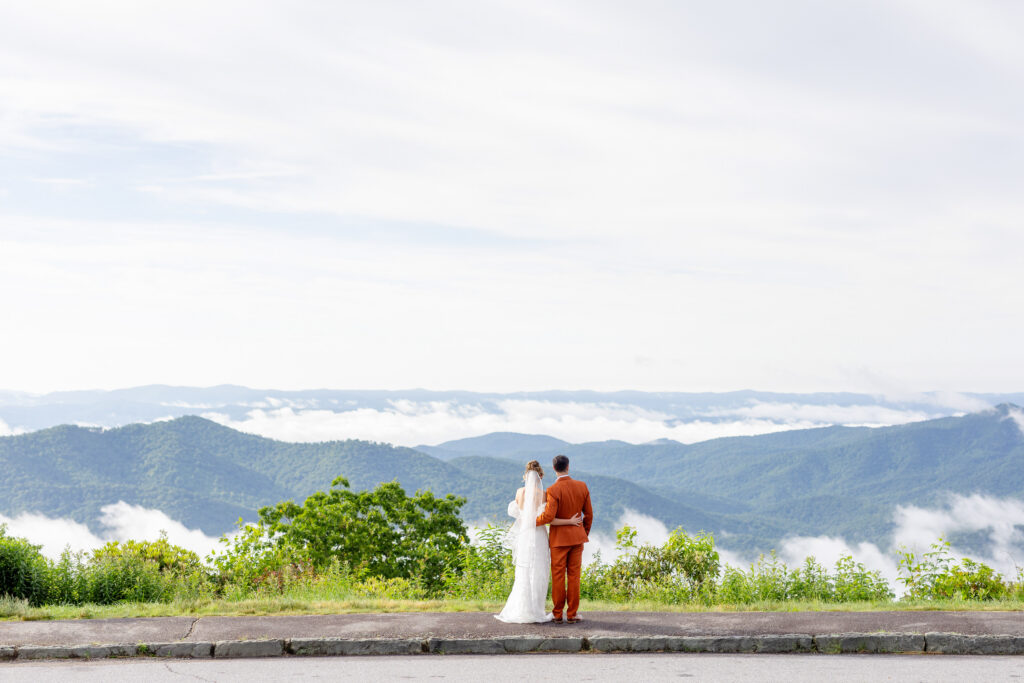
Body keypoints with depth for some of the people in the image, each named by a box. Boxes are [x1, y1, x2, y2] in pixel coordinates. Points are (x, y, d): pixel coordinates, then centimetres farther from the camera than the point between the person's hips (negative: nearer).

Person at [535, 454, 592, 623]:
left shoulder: (553, 490, -17)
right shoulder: (582, 487, -1)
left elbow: (549, 516, -24)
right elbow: (589, 514, 5)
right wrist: (585, 533, 19)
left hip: (559, 538, -3)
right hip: (577, 537, 3)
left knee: (558, 576, 4)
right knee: (574, 576, 7)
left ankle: (557, 614, 9)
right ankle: (572, 614, 8)